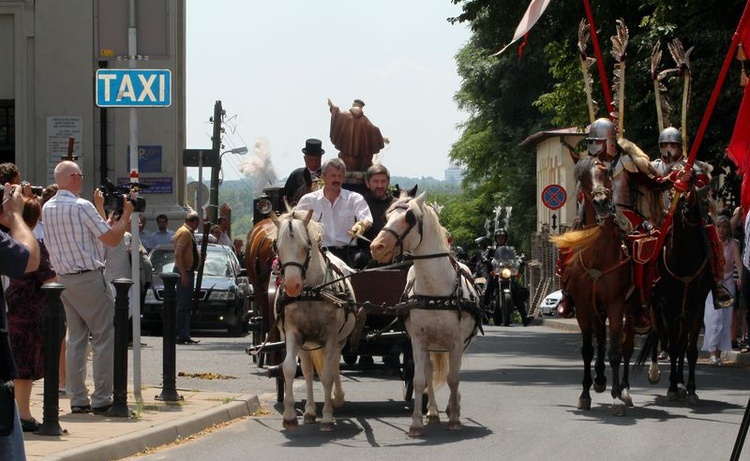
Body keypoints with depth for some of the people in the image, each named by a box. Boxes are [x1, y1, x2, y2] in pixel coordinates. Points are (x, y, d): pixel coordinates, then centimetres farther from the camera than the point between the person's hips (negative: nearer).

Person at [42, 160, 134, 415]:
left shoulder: (47, 208, 8)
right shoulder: (82, 207, -14)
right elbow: (112, 238, -12)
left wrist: (97, 207, 29)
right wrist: (126, 214, 1)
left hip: (63, 279, 8)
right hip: (88, 278, -8)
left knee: (76, 338, 11)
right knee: (104, 337, -1)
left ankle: (78, 399, 9)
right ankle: (101, 398, -3)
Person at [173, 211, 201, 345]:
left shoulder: (187, 232, 16)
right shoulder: (185, 233, -14)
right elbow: (178, 254, -22)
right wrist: (184, 275, -24)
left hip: (187, 271, 11)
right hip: (185, 272, -11)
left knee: (186, 305, 12)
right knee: (183, 305, -10)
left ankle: (185, 335, 15)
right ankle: (181, 336, -11)